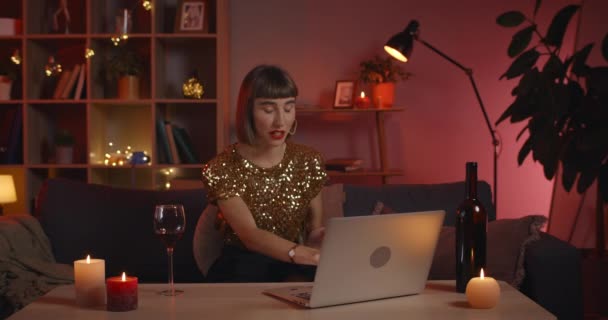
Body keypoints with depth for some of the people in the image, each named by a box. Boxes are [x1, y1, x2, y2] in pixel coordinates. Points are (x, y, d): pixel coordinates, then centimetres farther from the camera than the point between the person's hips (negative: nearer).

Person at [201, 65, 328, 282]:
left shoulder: (309, 161, 2)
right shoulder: (222, 169, -9)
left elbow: (314, 227, 8)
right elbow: (250, 235, -22)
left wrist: (317, 238, -19)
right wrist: (299, 253, -42)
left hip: (293, 268, 1)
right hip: (243, 268, -1)